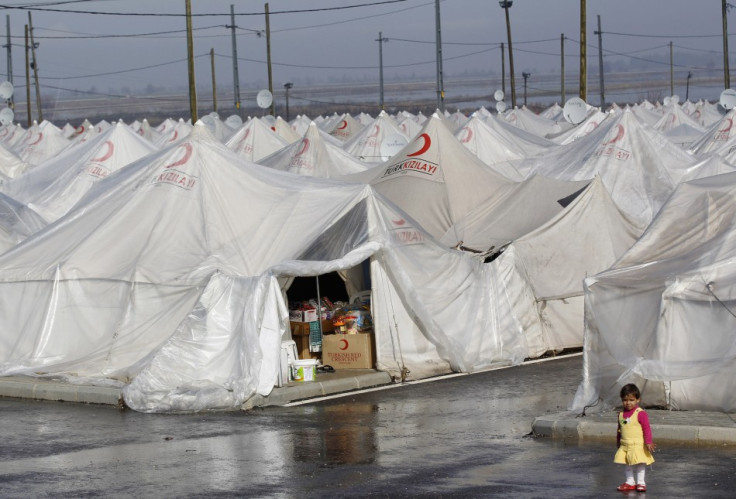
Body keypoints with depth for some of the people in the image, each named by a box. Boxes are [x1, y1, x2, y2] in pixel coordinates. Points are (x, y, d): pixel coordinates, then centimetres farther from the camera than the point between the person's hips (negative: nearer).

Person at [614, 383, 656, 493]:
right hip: (624, 445, 6)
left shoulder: (640, 413, -12)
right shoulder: (621, 414, 7)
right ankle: (630, 482, 23)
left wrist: (648, 442, -18)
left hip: (638, 445, -6)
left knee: (639, 463, -3)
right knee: (627, 464, 12)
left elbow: (647, 429, -13)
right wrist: (618, 442, 24)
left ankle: (640, 482, 8)